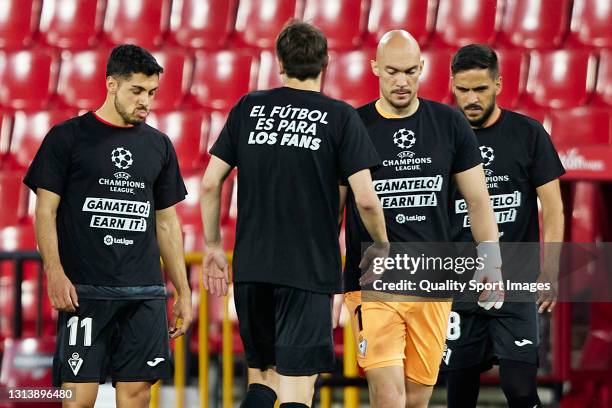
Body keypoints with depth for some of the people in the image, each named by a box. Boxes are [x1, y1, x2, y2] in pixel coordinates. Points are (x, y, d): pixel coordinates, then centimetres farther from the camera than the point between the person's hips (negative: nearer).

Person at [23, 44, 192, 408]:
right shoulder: (68, 138, 1)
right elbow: (46, 212, -1)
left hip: (145, 293, 4)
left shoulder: (159, 145, 14)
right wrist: (55, 272, -15)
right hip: (85, 291, -4)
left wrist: (184, 290, 15)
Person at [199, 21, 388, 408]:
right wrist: (382, 246, 9)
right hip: (310, 271, -3)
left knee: (262, 376, 18)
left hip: (251, 267, 3)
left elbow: (210, 183, 4)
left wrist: (213, 245, 16)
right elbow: (366, 199, -9)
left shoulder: (249, 108, 6)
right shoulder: (340, 116, -3)